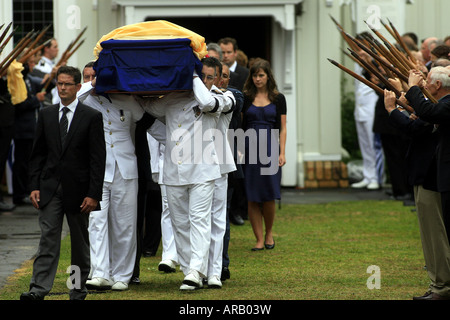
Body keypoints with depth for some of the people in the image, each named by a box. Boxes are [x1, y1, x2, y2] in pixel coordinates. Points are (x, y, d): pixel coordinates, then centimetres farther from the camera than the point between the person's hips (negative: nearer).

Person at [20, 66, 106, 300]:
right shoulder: (46, 115, 8)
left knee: (80, 243, 7)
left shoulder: (92, 117, -3)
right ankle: (39, 289, -16)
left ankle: (78, 292, 15)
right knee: (48, 238, -8)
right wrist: (35, 186, 1)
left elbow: (98, 158, -5)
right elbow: (38, 154, 11)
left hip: (78, 189, -2)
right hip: (50, 188, 2)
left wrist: (93, 194, -11)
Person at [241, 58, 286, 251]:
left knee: (269, 196, -3)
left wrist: (282, 152, -3)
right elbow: (239, 125, 6)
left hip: (270, 148, 0)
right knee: (252, 198, -2)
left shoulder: (278, 99, 7)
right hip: (249, 148, 0)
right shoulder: (245, 98, 7)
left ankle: (269, 234, 19)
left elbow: (282, 128, 6)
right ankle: (259, 239, 4)